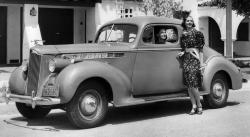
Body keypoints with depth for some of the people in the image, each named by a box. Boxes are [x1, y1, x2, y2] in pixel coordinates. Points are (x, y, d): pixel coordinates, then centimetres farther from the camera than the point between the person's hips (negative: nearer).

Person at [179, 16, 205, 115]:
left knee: (193, 85, -11)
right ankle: (194, 106, 8)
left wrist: (201, 63, -7)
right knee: (188, 85, 2)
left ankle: (199, 106, 4)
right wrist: (183, 52, 3)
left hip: (195, 59, -5)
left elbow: (201, 49, -3)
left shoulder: (197, 33, -1)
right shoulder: (183, 34, 12)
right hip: (186, 60, 5)